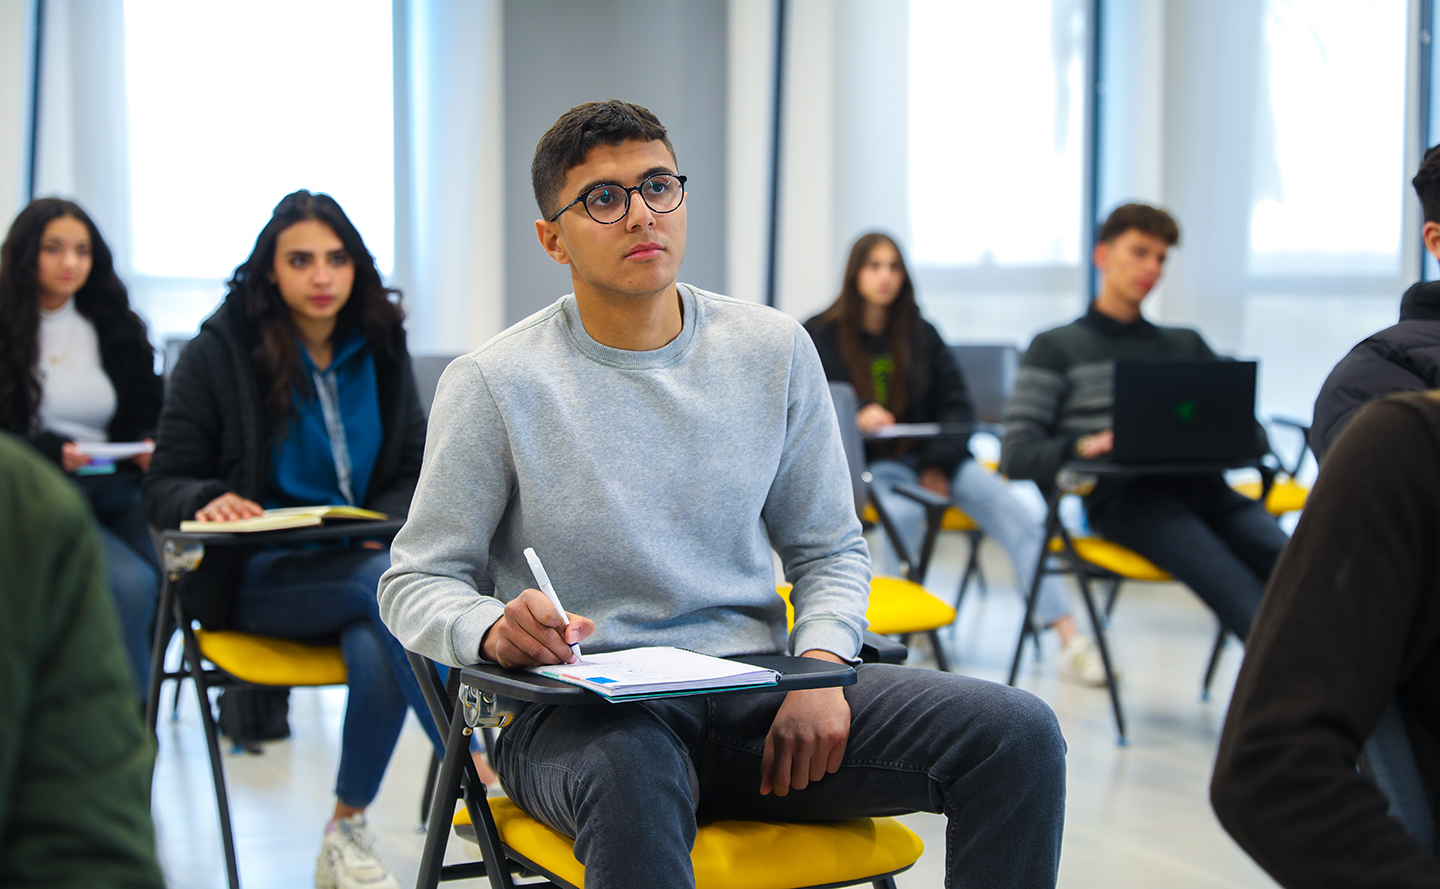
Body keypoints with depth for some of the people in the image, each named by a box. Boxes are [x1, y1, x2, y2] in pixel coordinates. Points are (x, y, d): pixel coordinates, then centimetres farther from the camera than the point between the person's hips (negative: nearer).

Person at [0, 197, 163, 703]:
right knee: (129, 582, -31)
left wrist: (151, 447, -1)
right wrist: (51, 451, -16)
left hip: (116, 492, 5)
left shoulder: (118, 332, 18)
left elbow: (149, 414, 21)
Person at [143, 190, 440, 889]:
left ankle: (347, 832, -13)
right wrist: (210, 502, -24)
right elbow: (165, 487, 0)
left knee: (378, 656, -32)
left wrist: (384, 524, -7)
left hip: (363, 563, 4)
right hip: (255, 577, -3)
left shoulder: (379, 351, 11)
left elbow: (418, 470, 15)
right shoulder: (218, 353, -1)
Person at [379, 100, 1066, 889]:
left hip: (755, 690, 4)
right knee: (633, 779, -43)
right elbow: (416, 580, 3)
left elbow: (829, 551, 15)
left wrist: (822, 666, -6)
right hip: (580, 711, -4)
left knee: (1019, 735, -17)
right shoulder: (495, 383, -2)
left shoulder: (773, 351, 8)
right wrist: (493, 630, -21)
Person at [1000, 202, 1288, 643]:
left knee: (1287, 561, -31)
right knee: (1234, 584, -36)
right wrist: (1082, 446, -13)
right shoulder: (1056, 347, 19)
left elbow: (1250, 432, 25)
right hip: (1122, 493, -4)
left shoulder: (1186, 344, 32)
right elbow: (1015, 457, 7)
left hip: (1200, 484, 4)